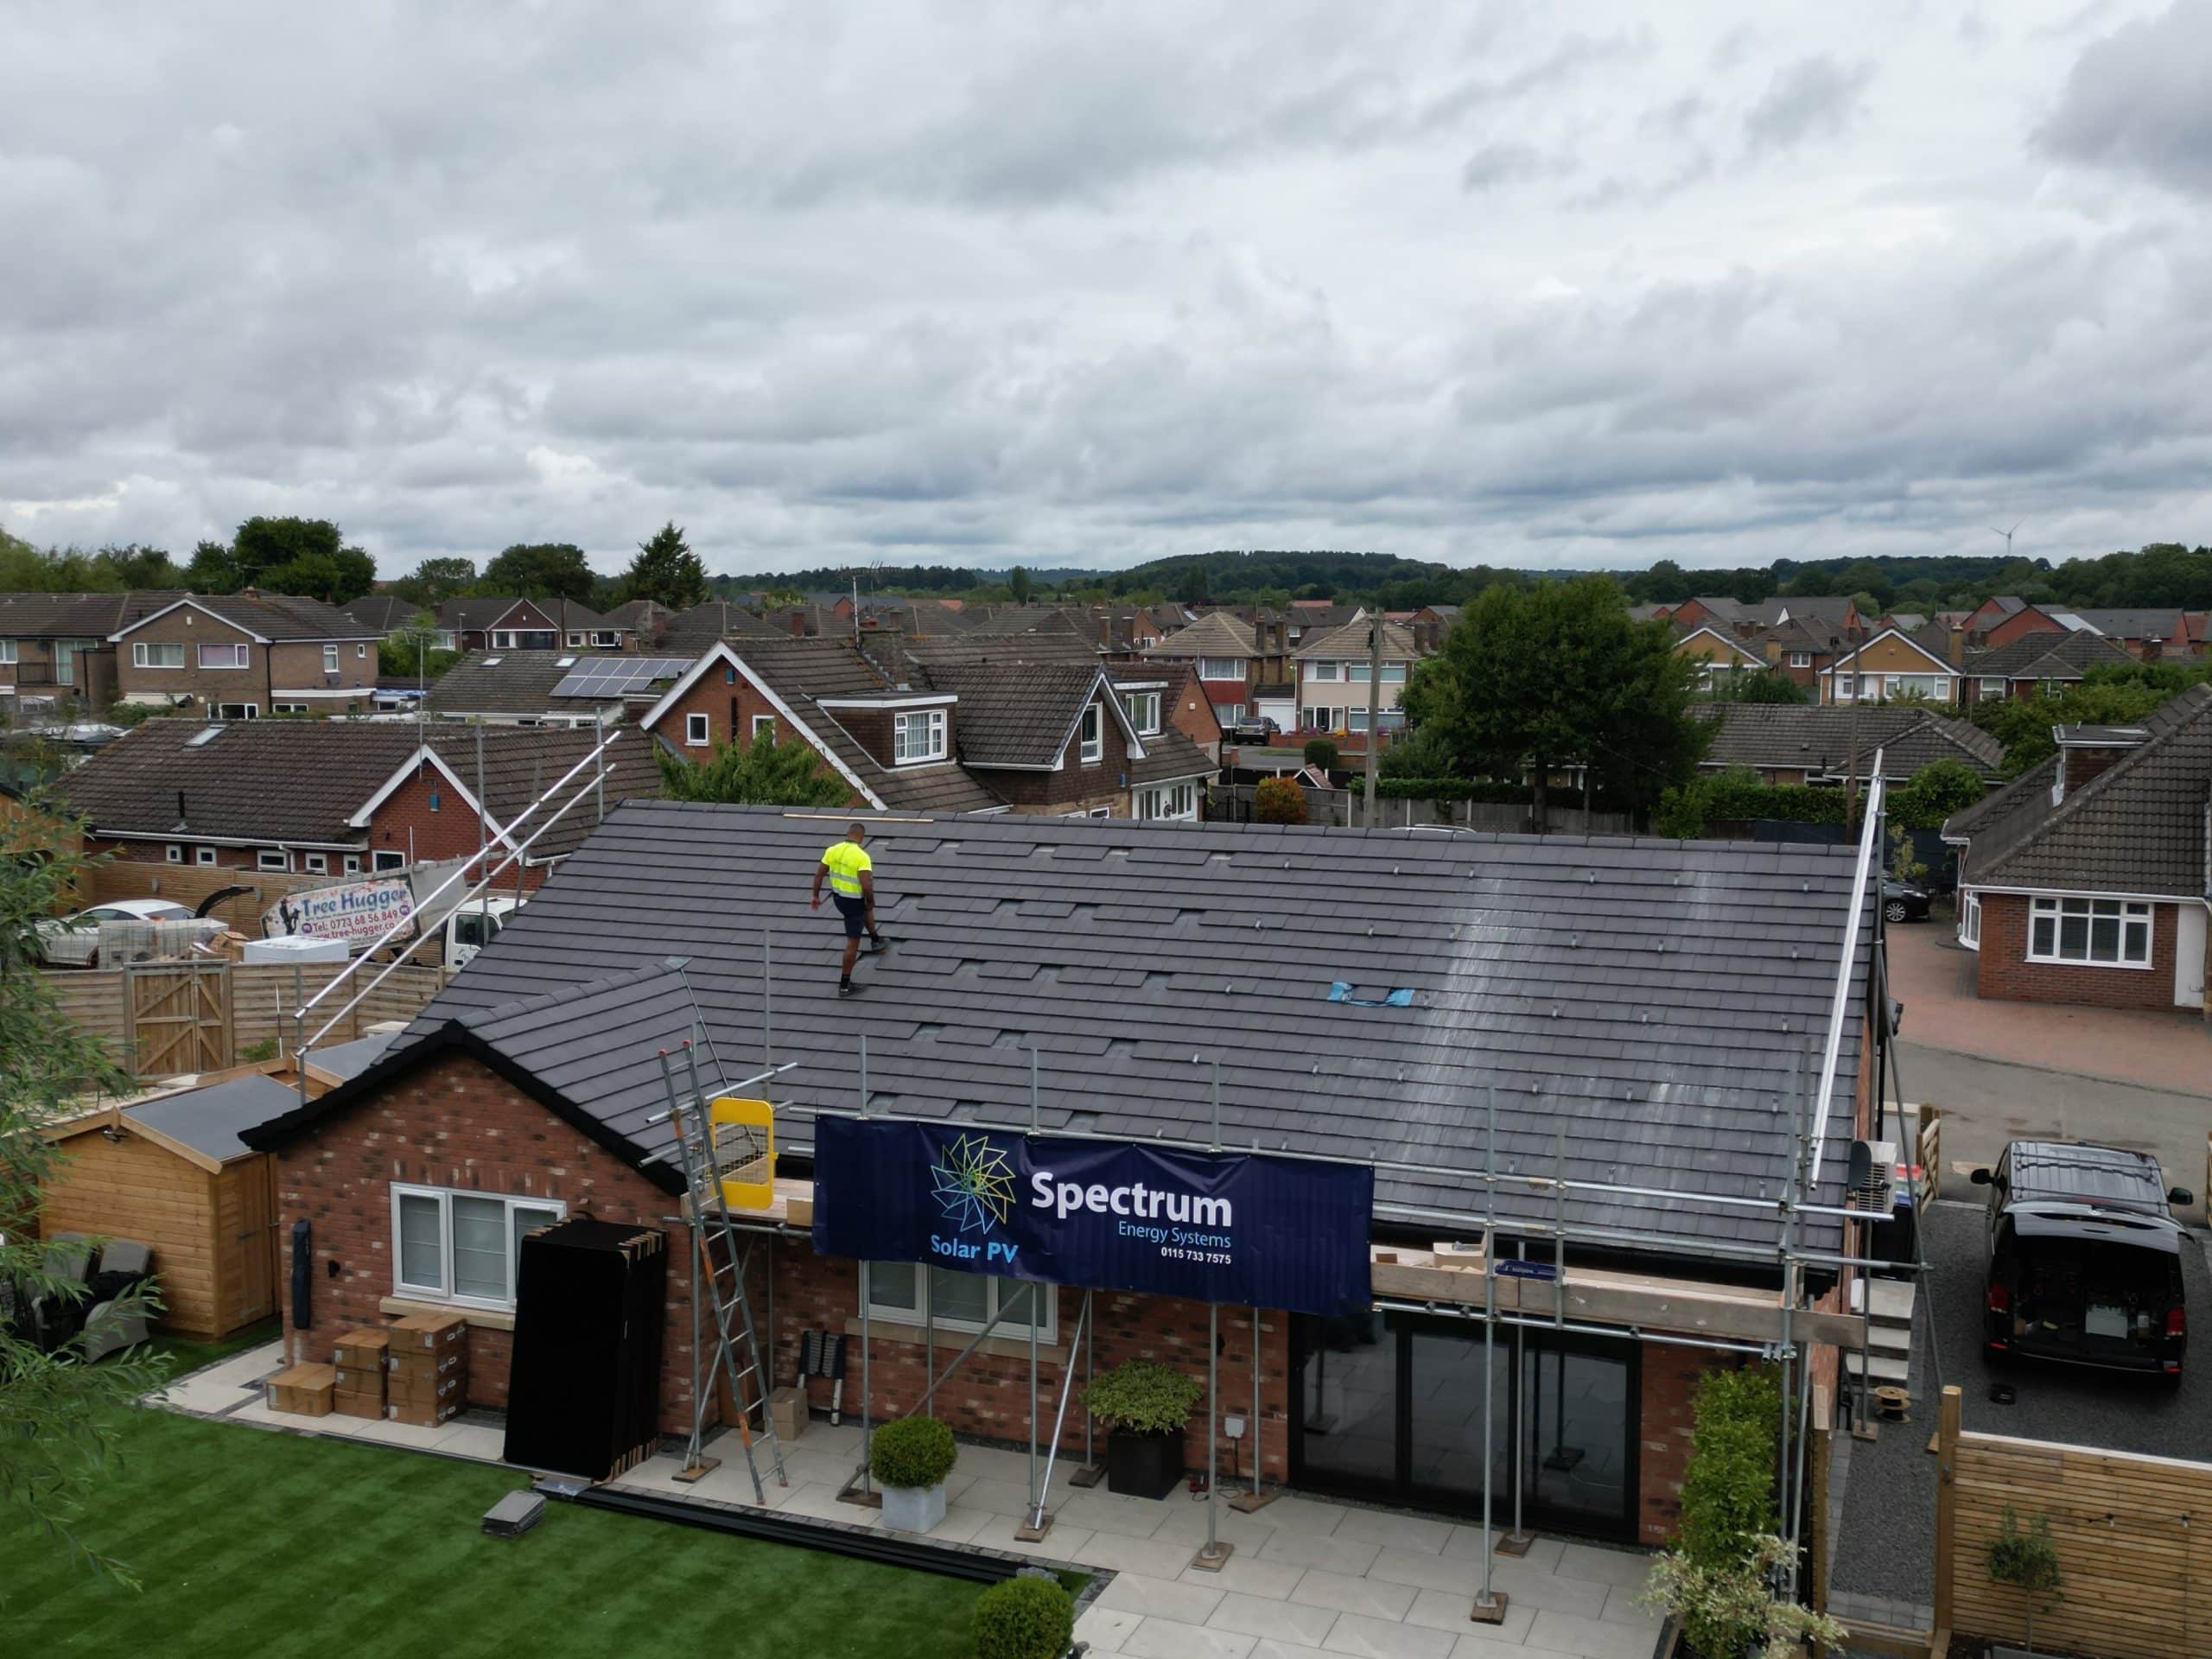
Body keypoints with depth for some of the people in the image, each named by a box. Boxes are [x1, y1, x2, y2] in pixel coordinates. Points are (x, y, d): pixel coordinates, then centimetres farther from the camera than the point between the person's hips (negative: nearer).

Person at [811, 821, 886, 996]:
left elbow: (819, 874, -1)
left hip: (838, 897, 6)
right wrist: (871, 901, -11)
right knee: (853, 942, 6)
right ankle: (844, 984, 11)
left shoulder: (832, 850, -8)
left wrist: (816, 896, 12)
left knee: (867, 910, 37)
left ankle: (875, 941, 56)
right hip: (854, 902, -6)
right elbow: (866, 886, -31)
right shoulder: (862, 856, -27)